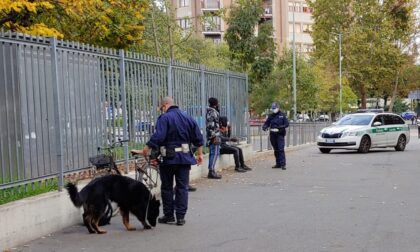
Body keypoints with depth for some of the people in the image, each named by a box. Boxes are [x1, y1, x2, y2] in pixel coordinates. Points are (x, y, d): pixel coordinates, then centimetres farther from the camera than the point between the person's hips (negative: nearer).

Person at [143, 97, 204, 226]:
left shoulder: (164, 118, -9)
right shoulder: (188, 118, 10)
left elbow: (158, 136, -22)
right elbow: (198, 138, 12)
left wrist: (147, 148, -18)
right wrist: (200, 153, 19)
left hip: (169, 158, -4)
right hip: (185, 157, 4)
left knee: (167, 187, 9)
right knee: (182, 187, 7)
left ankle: (168, 215, 15)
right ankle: (180, 217, 7)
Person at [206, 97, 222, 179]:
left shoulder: (212, 112, 18)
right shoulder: (212, 112, -14)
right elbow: (211, 126, -21)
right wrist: (214, 137, -23)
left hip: (214, 137, 10)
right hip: (214, 137, -10)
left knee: (212, 154, 11)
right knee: (215, 153, -10)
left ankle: (211, 171, 14)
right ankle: (211, 171, -11)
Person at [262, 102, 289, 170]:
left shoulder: (282, 115, 0)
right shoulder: (271, 116, 11)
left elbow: (287, 124, -6)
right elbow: (266, 123, 12)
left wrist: (279, 128, -18)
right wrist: (264, 127, -11)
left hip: (280, 134, -4)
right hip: (273, 135, 5)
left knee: (281, 149, -13)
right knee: (276, 150, 9)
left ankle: (283, 164, -13)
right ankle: (278, 164, 16)